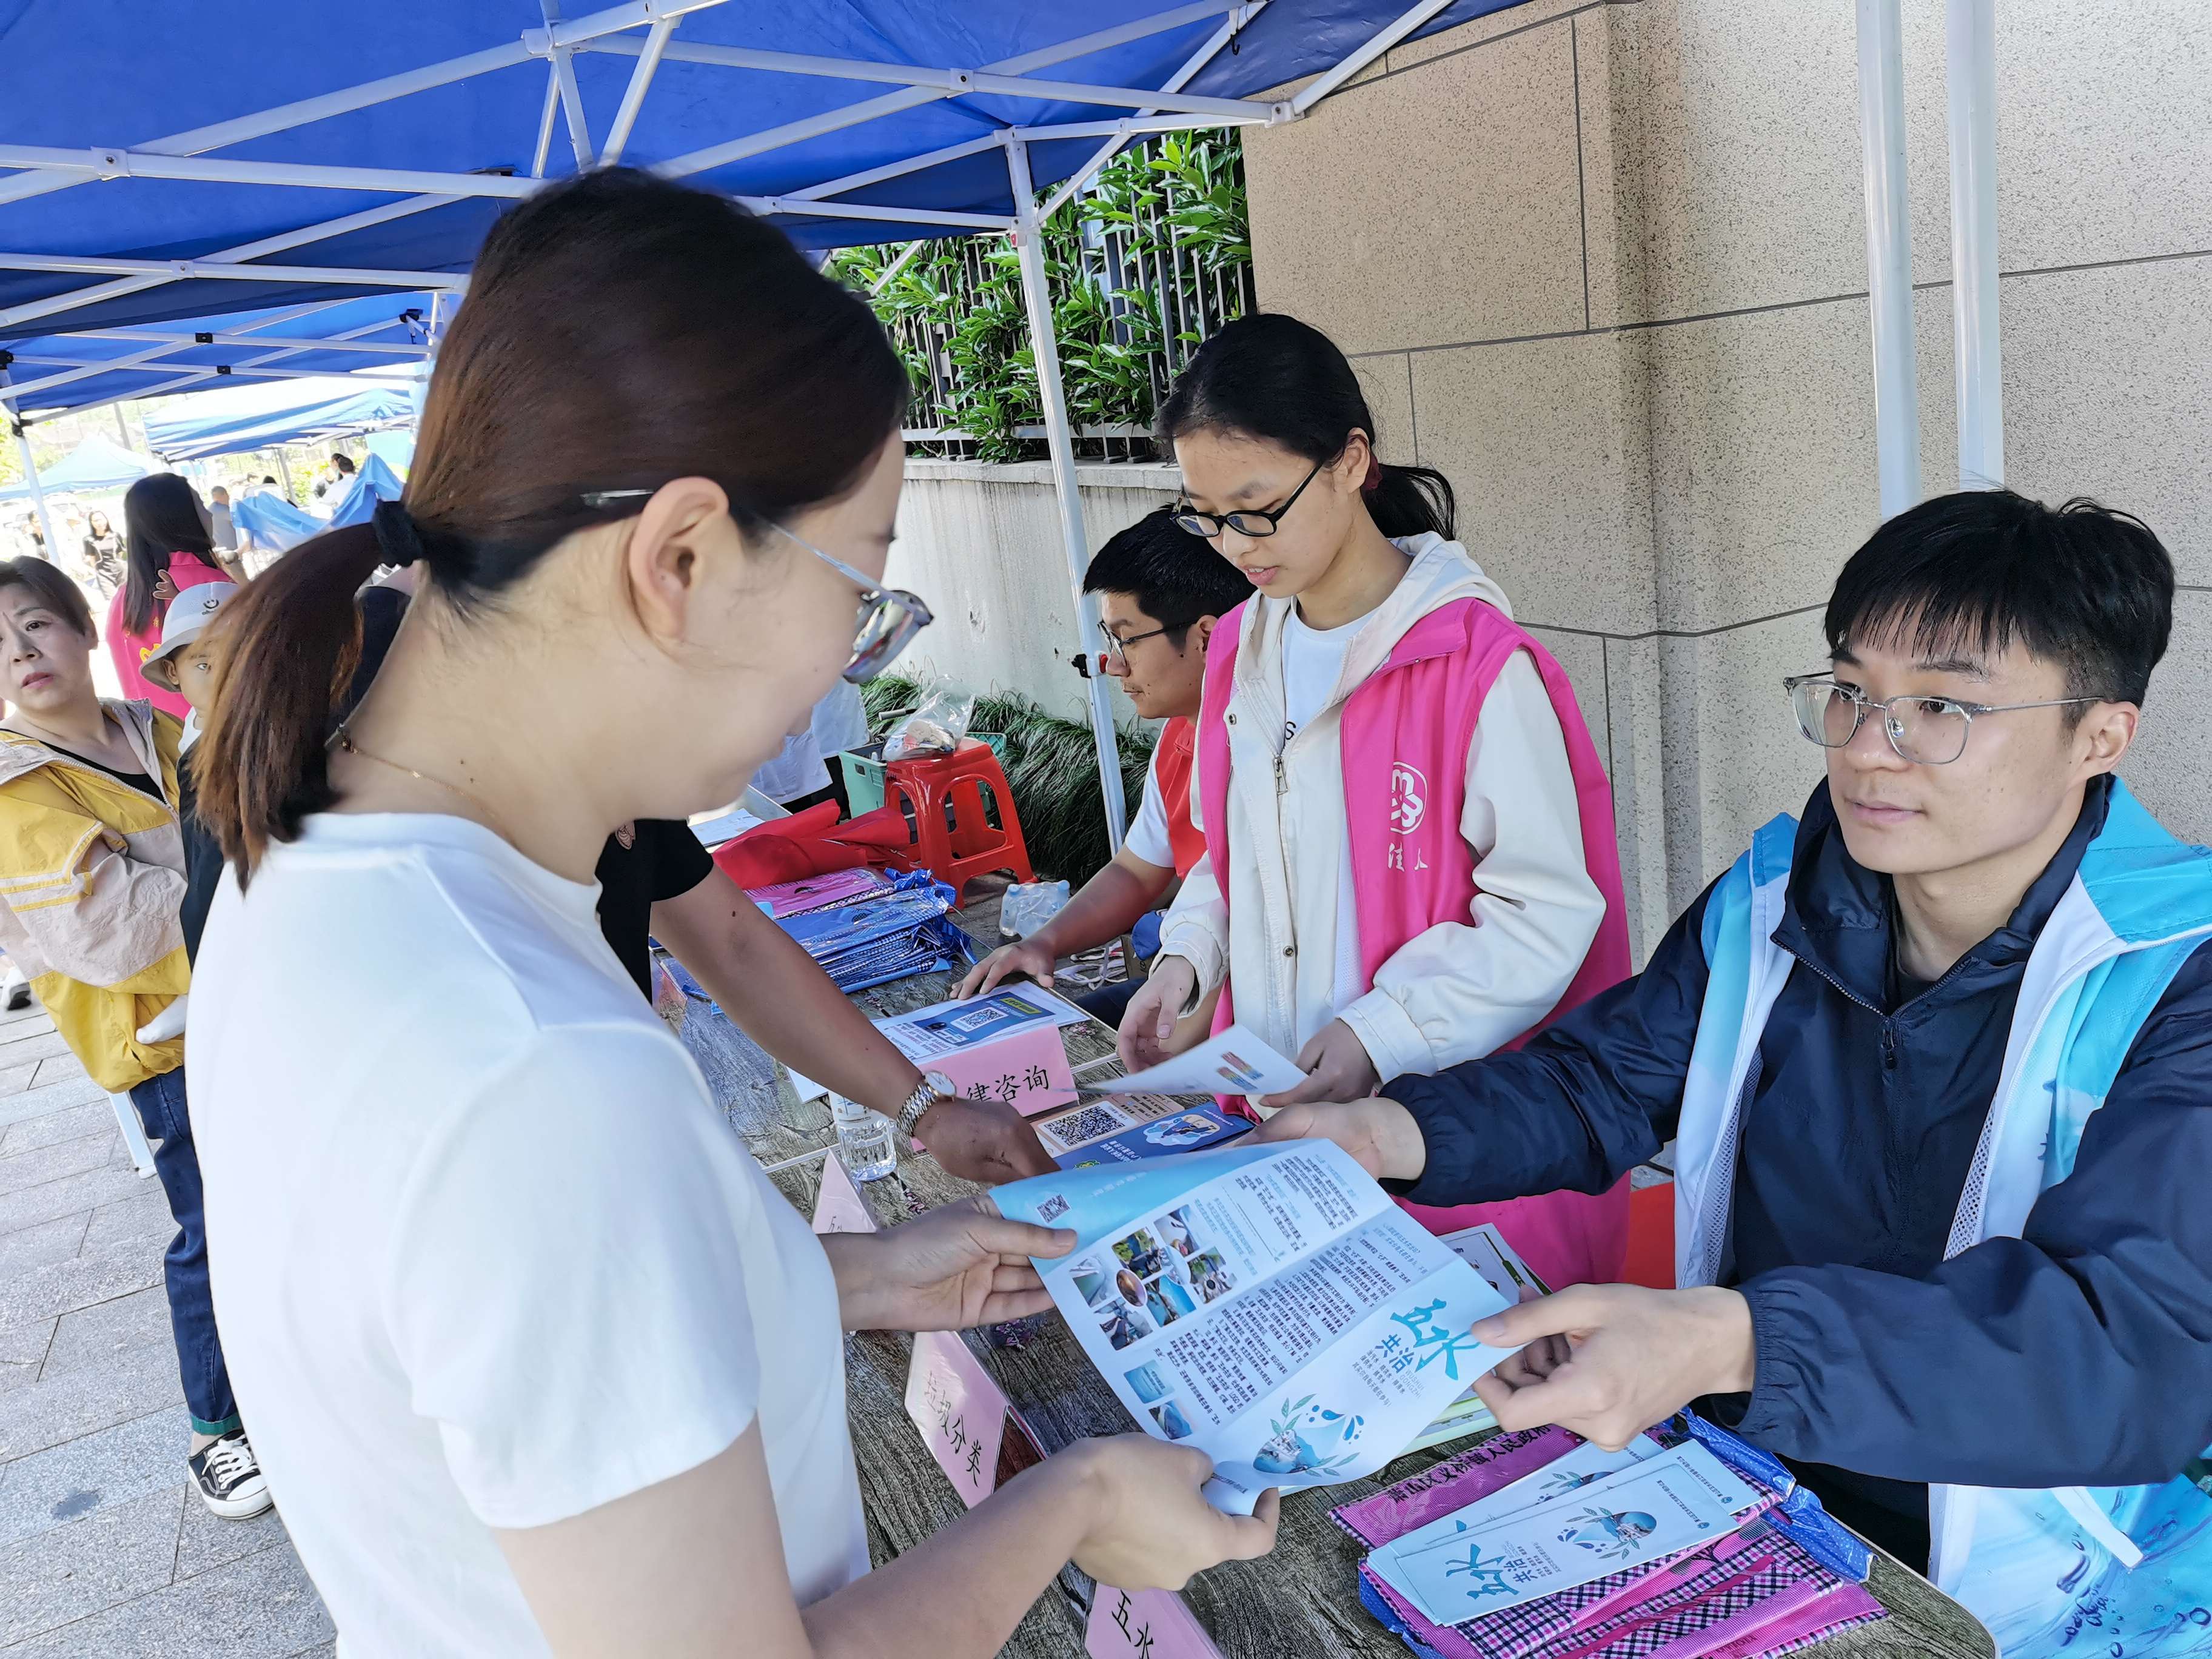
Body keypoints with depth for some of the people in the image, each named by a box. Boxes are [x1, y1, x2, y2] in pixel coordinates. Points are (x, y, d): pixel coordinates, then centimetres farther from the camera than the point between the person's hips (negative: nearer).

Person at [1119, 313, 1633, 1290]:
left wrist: (1382, 1035, -21)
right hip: (1277, 1106, 6)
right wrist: (1188, 958, -1)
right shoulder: (1240, 652, 6)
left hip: (1460, 1124, -5)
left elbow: (1547, 912, -14)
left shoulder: (1477, 665, -16)